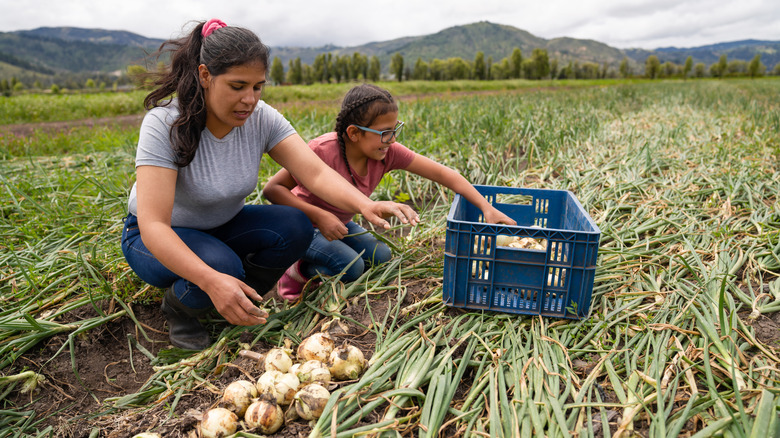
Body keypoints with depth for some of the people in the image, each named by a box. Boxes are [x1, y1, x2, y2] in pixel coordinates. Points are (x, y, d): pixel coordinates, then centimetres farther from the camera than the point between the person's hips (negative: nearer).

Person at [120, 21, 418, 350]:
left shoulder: (261, 118, -15)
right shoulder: (165, 124, -28)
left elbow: (316, 173, -25)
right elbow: (153, 225, -35)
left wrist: (366, 205, -46)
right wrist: (211, 281, -51)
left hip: (223, 228, 4)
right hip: (159, 239, -4)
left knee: (295, 227, -22)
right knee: (222, 265, -36)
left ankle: (236, 305, 2)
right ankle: (179, 308, 1)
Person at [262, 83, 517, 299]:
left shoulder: (387, 152, -17)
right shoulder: (322, 151, -32)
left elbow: (441, 173, -18)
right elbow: (272, 189, -26)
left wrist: (486, 208, -23)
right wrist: (319, 215, -37)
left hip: (339, 224, 6)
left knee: (381, 257, -11)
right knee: (350, 267, -26)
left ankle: (312, 261, 9)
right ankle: (296, 270, 2)